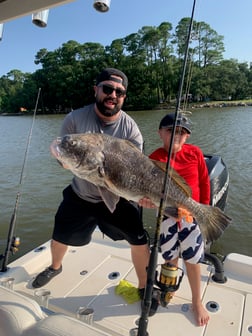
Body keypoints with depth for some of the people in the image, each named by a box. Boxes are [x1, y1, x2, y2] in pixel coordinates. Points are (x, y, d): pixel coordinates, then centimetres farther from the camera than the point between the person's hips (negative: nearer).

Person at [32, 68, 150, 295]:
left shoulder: (131, 129, -18)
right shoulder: (75, 119, -16)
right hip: (80, 196, 2)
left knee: (140, 241, -5)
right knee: (60, 237, 18)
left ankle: (144, 287, 24)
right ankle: (55, 267, 54)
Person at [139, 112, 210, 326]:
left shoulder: (194, 152, -6)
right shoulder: (155, 158, -11)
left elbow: (204, 181, 3)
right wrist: (147, 199, -37)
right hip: (166, 212, 0)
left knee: (192, 257, 8)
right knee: (170, 256, 15)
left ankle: (197, 301, 33)